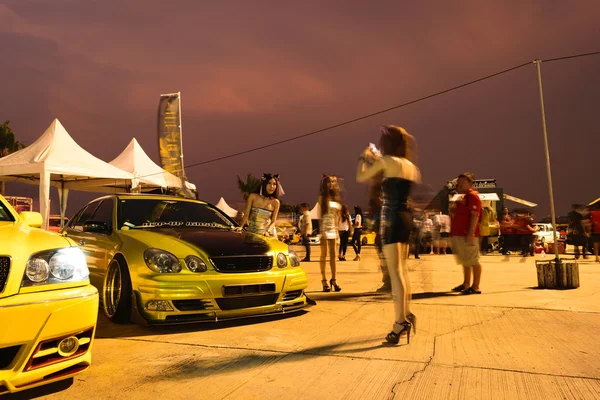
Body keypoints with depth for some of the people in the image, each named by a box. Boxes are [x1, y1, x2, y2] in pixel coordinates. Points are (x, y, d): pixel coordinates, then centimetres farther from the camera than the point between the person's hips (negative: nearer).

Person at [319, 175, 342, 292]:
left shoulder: (336, 198, 14)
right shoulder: (322, 198, -3)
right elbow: (319, 215, -8)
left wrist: (337, 230, 12)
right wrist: (320, 231, -15)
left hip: (333, 229, 5)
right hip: (324, 228, -5)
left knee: (333, 254, 5)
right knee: (324, 254, -2)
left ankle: (333, 279, 10)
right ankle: (324, 281, 2)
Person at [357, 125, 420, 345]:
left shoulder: (387, 160, -6)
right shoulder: (409, 165, 15)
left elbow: (361, 177, 1)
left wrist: (363, 157, 19)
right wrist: (375, 160, 31)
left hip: (391, 217, -8)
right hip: (406, 217, 8)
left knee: (395, 272, -9)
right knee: (402, 269, 16)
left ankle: (400, 322, -10)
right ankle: (407, 315, 23)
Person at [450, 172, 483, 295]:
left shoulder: (472, 196, -10)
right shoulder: (462, 197, 20)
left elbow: (475, 215, -18)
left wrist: (471, 233, -23)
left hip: (467, 235, -10)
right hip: (459, 234, 10)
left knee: (473, 261, -5)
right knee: (465, 261, 16)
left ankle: (475, 287, -1)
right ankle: (466, 284, 26)